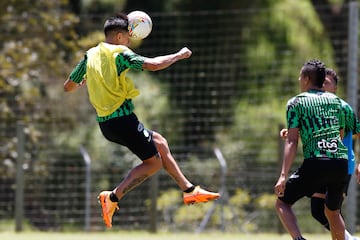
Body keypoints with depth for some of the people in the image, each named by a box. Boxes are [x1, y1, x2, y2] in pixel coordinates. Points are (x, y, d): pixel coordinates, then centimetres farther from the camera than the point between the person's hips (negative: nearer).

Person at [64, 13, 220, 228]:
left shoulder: (90, 55, 11)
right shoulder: (120, 53, -10)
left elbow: (68, 87, 15)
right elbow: (153, 65, -20)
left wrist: (84, 81, 36)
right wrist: (178, 55, -4)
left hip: (105, 123, 9)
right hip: (123, 119, -9)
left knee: (159, 142, 21)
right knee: (153, 163, 0)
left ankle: (189, 190, 22)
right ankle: (113, 197, -13)